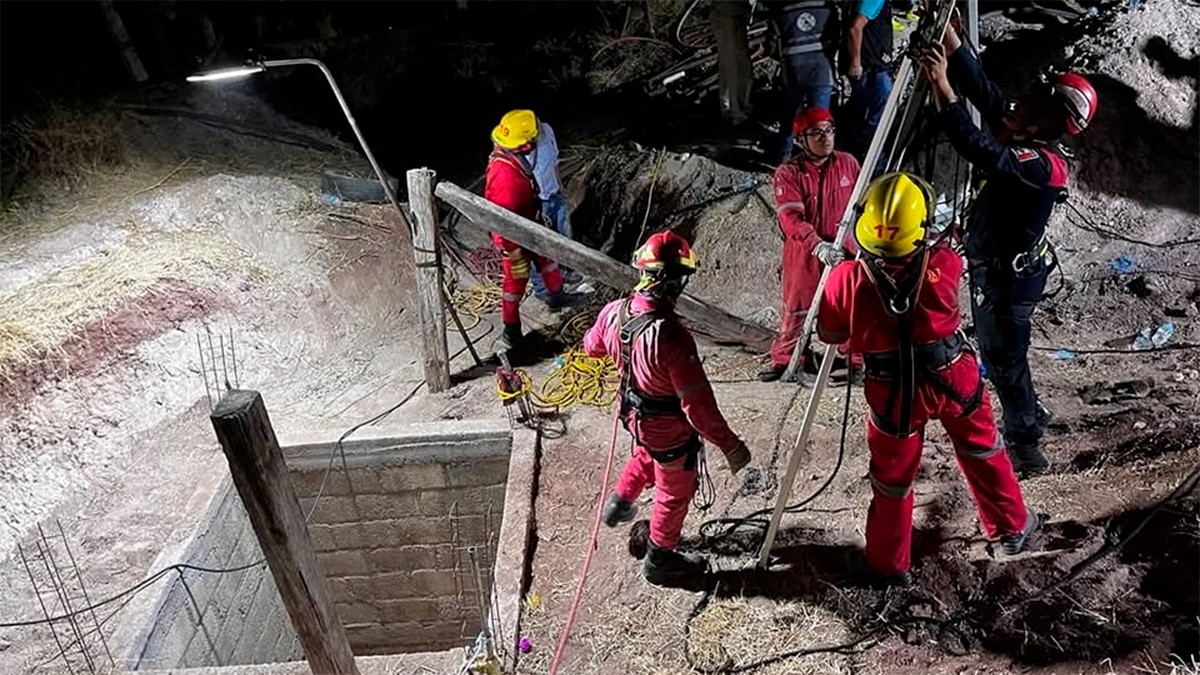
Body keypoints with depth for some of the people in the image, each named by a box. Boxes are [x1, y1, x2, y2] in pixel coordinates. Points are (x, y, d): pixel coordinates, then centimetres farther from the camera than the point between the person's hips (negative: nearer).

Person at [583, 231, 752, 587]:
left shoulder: (614, 312, -18)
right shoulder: (672, 337, -39)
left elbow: (592, 346, 6)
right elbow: (698, 404, -34)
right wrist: (730, 445, -22)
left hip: (635, 413, 6)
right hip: (670, 430, -6)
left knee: (646, 456, 38)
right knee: (676, 491, 20)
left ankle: (619, 504, 58)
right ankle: (660, 560, 41)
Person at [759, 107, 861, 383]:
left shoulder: (848, 163, -1)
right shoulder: (788, 173, -13)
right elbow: (791, 220, -23)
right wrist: (819, 247, -35)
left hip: (844, 249, 2)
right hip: (804, 253, -2)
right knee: (796, 310, 11)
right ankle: (785, 360, 29)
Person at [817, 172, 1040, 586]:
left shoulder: (848, 278, -23)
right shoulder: (944, 263, -20)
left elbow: (829, 333, -6)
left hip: (893, 392, -1)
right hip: (953, 376, 1)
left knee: (892, 477, 19)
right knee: (982, 452, 28)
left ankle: (888, 564, 34)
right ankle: (1012, 527, 50)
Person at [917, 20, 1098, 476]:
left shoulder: (1042, 164, -29)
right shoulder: (1018, 134, -3)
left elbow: (978, 150, -43)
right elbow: (981, 88, -1)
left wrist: (941, 86, -44)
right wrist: (950, 38, -9)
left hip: (1008, 276, -9)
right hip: (994, 266, 9)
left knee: (1003, 356, 3)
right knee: (1000, 351, 24)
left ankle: (1026, 449, 18)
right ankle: (1030, 415, 45)